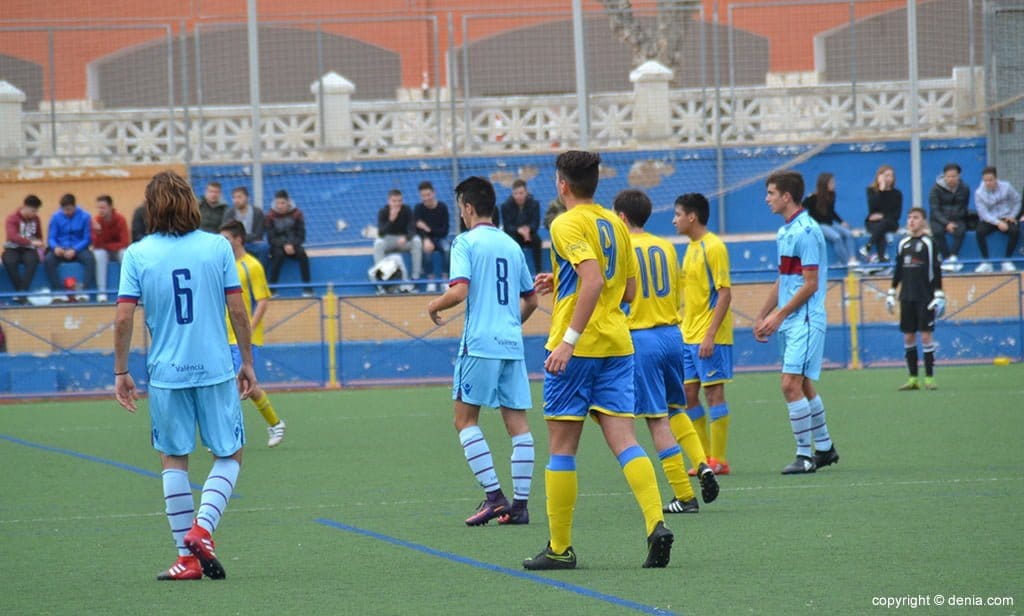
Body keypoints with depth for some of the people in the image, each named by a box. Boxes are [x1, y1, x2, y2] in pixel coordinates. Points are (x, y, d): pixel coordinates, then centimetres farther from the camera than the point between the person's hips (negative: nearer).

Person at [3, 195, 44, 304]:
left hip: (28, 249, 2)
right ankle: (20, 290, -27)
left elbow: (39, 237, 16)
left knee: (33, 260, -34)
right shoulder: (12, 218, -9)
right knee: (9, 262, -38)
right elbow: (12, 236, -25)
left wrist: (39, 249, -5)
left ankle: (22, 293, -37)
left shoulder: (35, 219, 6)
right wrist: (31, 242, -34)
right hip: (13, 249, -2)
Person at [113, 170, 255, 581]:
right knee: (229, 455, 11)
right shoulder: (217, 247, -2)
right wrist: (247, 362, 9)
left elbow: (124, 318, -5)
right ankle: (202, 527, -11)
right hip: (216, 370, -1)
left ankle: (187, 556, 8)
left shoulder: (137, 254, -2)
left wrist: (121, 371, 5)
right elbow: (237, 310, -1)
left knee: (173, 460, 10)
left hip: (166, 374, 1)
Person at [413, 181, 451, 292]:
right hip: (425, 238, 0)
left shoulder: (442, 207, -5)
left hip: (440, 238, 0)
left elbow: (445, 230, -8)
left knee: (447, 248, -33)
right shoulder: (418, 208, -4)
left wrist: (429, 230, -21)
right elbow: (417, 229, -15)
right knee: (427, 249, -35)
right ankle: (431, 281, -32)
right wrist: (426, 240, -34)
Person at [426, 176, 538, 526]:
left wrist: (434, 306, 2)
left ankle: (494, 495, -9)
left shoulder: (466, 242, -5)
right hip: (512, 344, 6)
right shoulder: (511, 245, 14)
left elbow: (459, 291, -17)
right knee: (517, 422, 4)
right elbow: (531, 299, 21)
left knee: (465, 420, 2)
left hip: (480, 343, -6)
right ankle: (520, 503, 2)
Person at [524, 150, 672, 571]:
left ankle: (560, 548, 7)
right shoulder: (615, 225, 14)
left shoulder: (568, 225, -9)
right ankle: (656, 524, -20)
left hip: (578, 348, -6)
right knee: (623, 439, -1)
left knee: (561, 446, 3)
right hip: (617, 343, 6)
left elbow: (594, 279, -23)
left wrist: (569, 339, -26)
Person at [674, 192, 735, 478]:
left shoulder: (713, 247, -13)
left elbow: (725, 293, -17)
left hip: (709, 337, -9)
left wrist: (710, 335, -22)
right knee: (688, 395, 8)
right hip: (688, 336, 9)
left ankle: (717, 460, -1)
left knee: (713, 392, -5)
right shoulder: (691, 248, 15)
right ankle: (704, 457, 14)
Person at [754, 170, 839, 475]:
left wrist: (778, 315, -14)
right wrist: (762, 316, 19)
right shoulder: (784, 232, 14)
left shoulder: (806, 231, -15)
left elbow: (810, 284, -17)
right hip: (788, 322, 9)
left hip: (805, 320, -9)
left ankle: (805, 455, -8)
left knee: (792, 384, -13)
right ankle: (824, 448, 23)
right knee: (803, 386, 14)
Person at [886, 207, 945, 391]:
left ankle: (929, 377, -3)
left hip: (925, 297, -5)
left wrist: (939, 295, -10)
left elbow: (936, 270, -5)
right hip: (906, 298, 5)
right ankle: (913, 378, 9)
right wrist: (891, 293, 15)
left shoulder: (928, 243, -3)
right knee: (908, 336, 4)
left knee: (925, 335, -7)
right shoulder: (903, 244, 11)